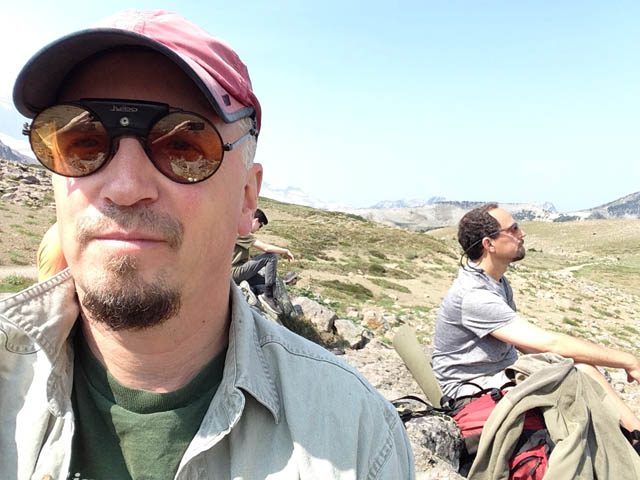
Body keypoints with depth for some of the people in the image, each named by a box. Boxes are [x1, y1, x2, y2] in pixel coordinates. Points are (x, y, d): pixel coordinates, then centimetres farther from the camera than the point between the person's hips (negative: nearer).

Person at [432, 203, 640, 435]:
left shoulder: (498, 282, 7)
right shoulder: (474, 295, -27)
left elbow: (524, 342, 12)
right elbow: (549, 343, -28)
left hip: (504, 373, 9)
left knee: (581, 368, -12)